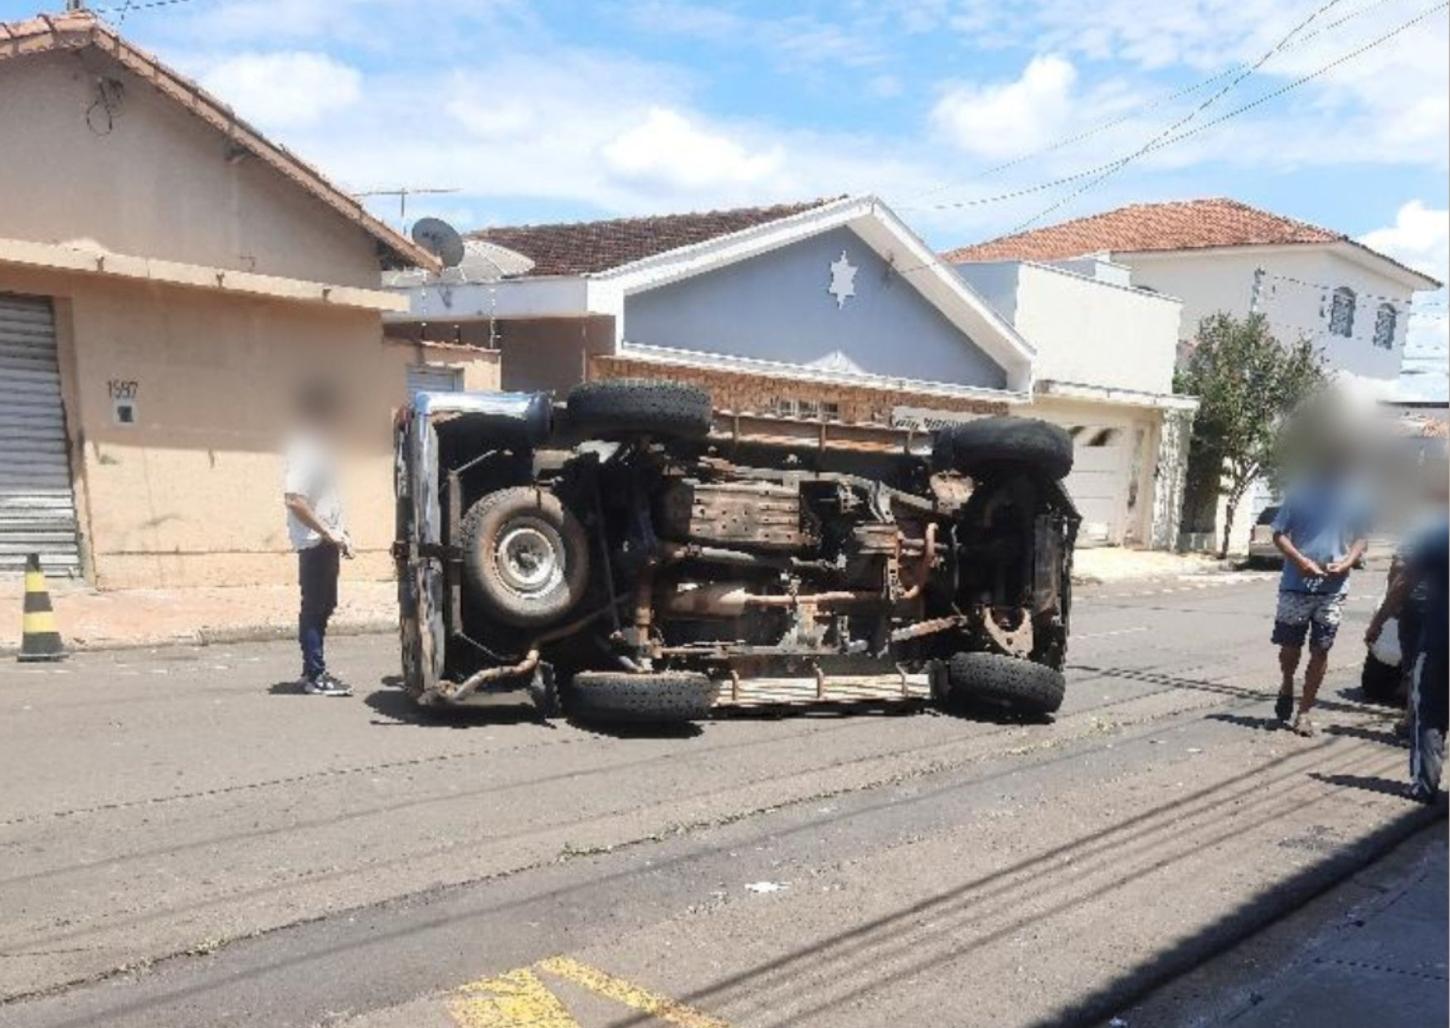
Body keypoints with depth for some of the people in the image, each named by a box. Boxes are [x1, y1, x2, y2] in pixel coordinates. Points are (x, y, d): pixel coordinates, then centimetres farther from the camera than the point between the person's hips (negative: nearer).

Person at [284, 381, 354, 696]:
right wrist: (329, 533, -21)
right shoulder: (304, 448, -16)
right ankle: (316, 677, 2)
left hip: (325, 539, 10)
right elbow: (294, 499, -24)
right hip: (314, 540, -10)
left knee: (322, 606, 13)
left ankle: (313, 671, 21)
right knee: (314, 607, -4)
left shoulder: (318, 445, 14)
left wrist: (338, 531, 15)